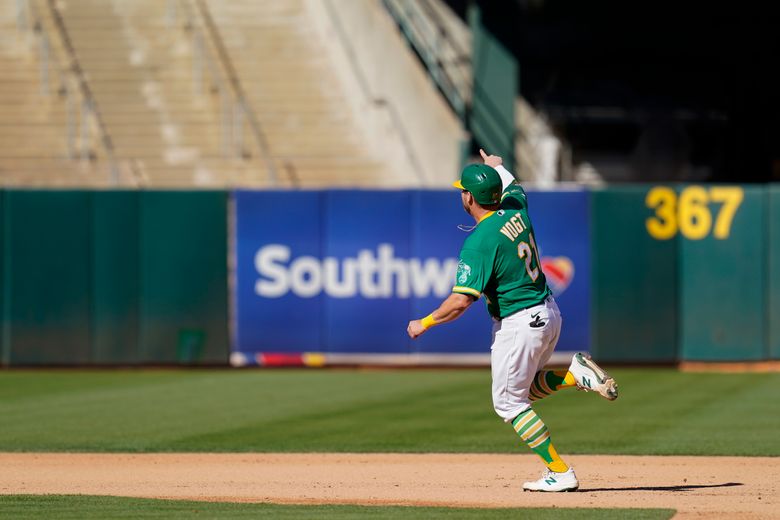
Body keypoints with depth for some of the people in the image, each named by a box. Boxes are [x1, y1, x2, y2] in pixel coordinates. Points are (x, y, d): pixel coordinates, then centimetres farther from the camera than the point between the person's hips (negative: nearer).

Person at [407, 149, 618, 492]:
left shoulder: (479, 242, -21)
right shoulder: (516, 211, 1)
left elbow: (461, 300, -24)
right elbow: (513, 186, 28)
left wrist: (424, 324, -11)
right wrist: (497, 167, 48)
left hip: (518, 323, -9)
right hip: (549, 313, 9)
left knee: (509, 403, 4)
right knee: (526, 387, 27)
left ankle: (560, 473, 1)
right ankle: (576, 374, 4)